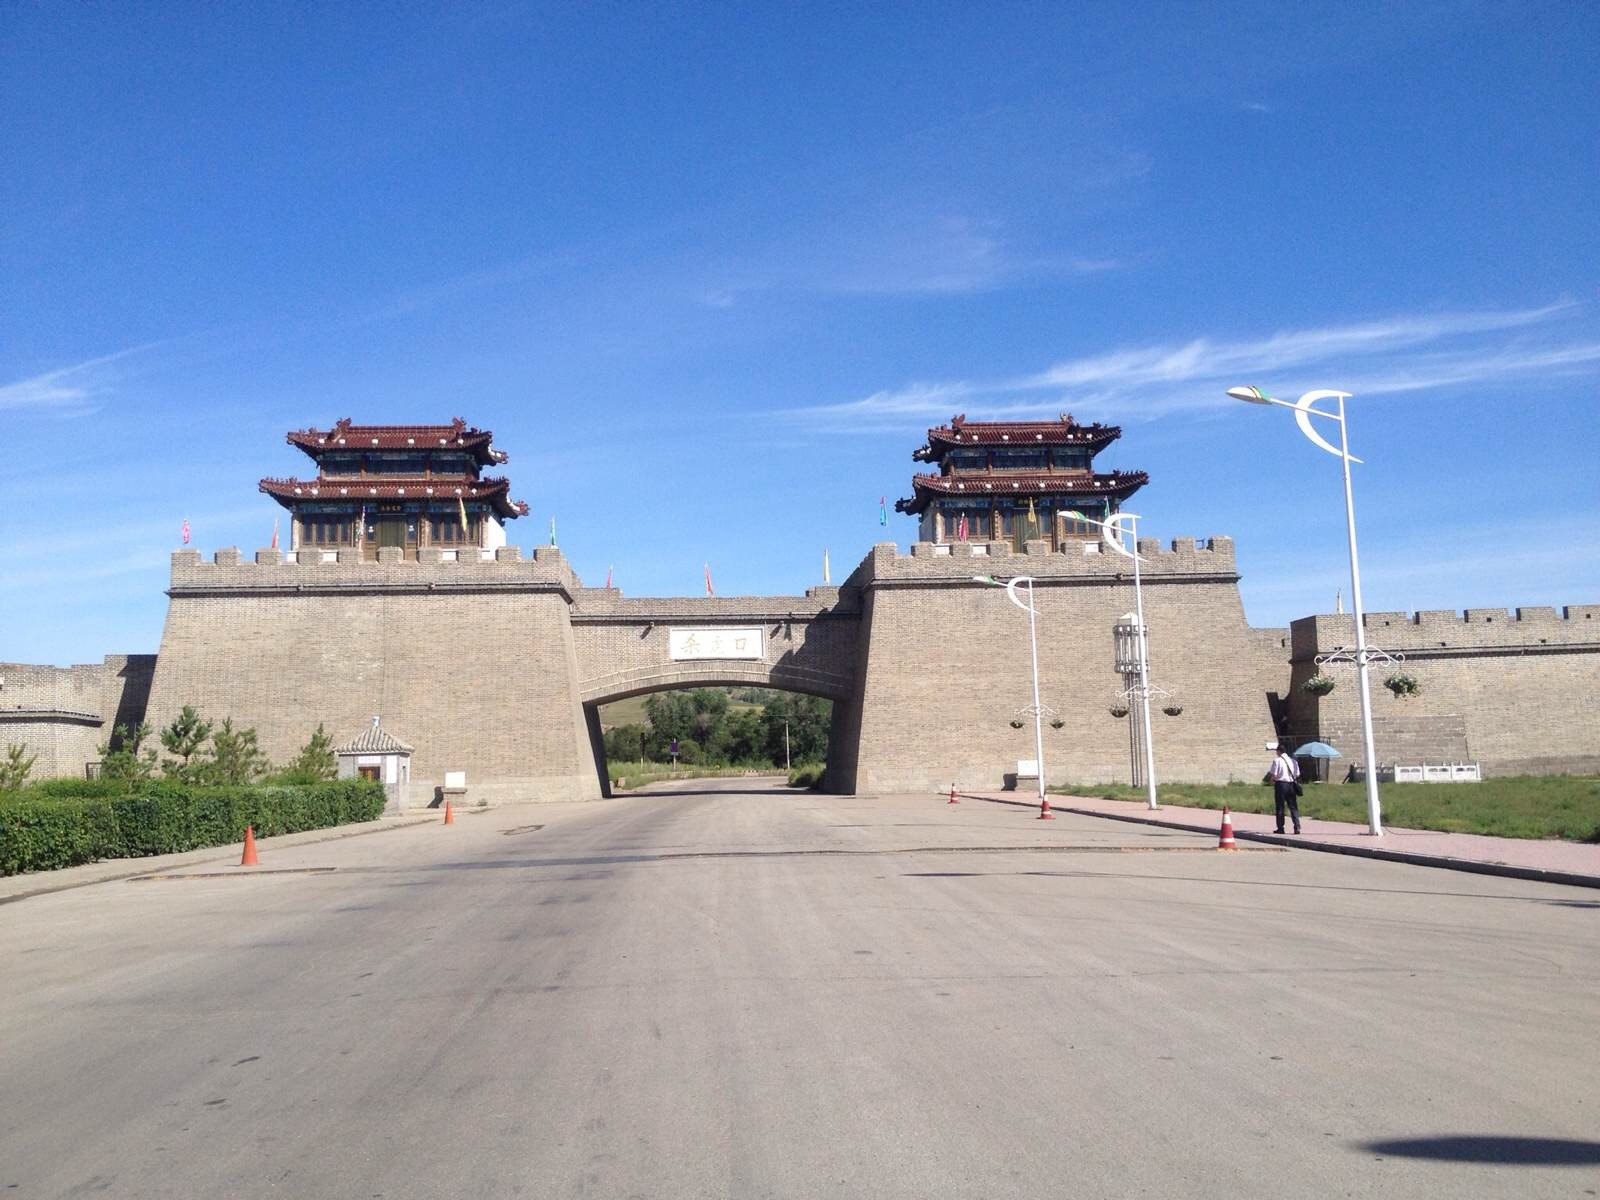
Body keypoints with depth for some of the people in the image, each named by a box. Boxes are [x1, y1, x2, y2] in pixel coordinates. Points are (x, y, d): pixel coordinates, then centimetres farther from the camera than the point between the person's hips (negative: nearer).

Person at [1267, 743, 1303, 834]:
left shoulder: (1277, 760, -8)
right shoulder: (1293, 761, 8)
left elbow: (1274, 775, -12)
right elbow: (1297, 775, 9)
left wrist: (1271, 780, 7)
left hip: (1280, 784, -4)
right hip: (1291, 785, 4)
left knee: (1279, 807, 3)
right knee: (1293, 807, 7)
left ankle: (1280, 828, 4)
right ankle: (1297, 827, -3)